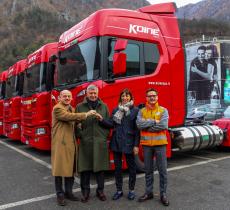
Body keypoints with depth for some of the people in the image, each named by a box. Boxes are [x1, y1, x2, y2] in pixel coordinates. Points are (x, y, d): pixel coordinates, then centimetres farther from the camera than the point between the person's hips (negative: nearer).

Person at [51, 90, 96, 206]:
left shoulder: (72, 109, 17)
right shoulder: (57, 108, -10)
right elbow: (69, 116, -25)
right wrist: (86, 114, -26)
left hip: (71, 143, 8)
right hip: (60, 143, -8)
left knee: (70, 168, 13)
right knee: (59, 169, 1)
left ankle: (68, 192, 25)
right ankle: (60, 194, 13)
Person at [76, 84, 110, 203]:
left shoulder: (104, 106, 11)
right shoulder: (80, 107, 6)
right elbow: (76, 123, 0)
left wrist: (101, 119, -6)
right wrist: (80, 134, -9)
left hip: (100, 142, 1)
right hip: (85, 142, -1)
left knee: (100, 167, 8)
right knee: (85, 168, 4)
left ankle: (100, 190, 24)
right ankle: (85, 191, 20)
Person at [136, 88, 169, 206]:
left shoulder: (163, 110, 0)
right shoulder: (142, 111, 5)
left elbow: (164, 126, -15)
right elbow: (139, 124, -12)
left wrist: (147, 125, -12)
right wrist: (154, 122, -15)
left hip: (160, 143, -2)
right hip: (146, 144, 2)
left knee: (162, 170, 4)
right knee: (148, 170, 12)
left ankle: (163, 194, 18)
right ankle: (148, 192, 26)